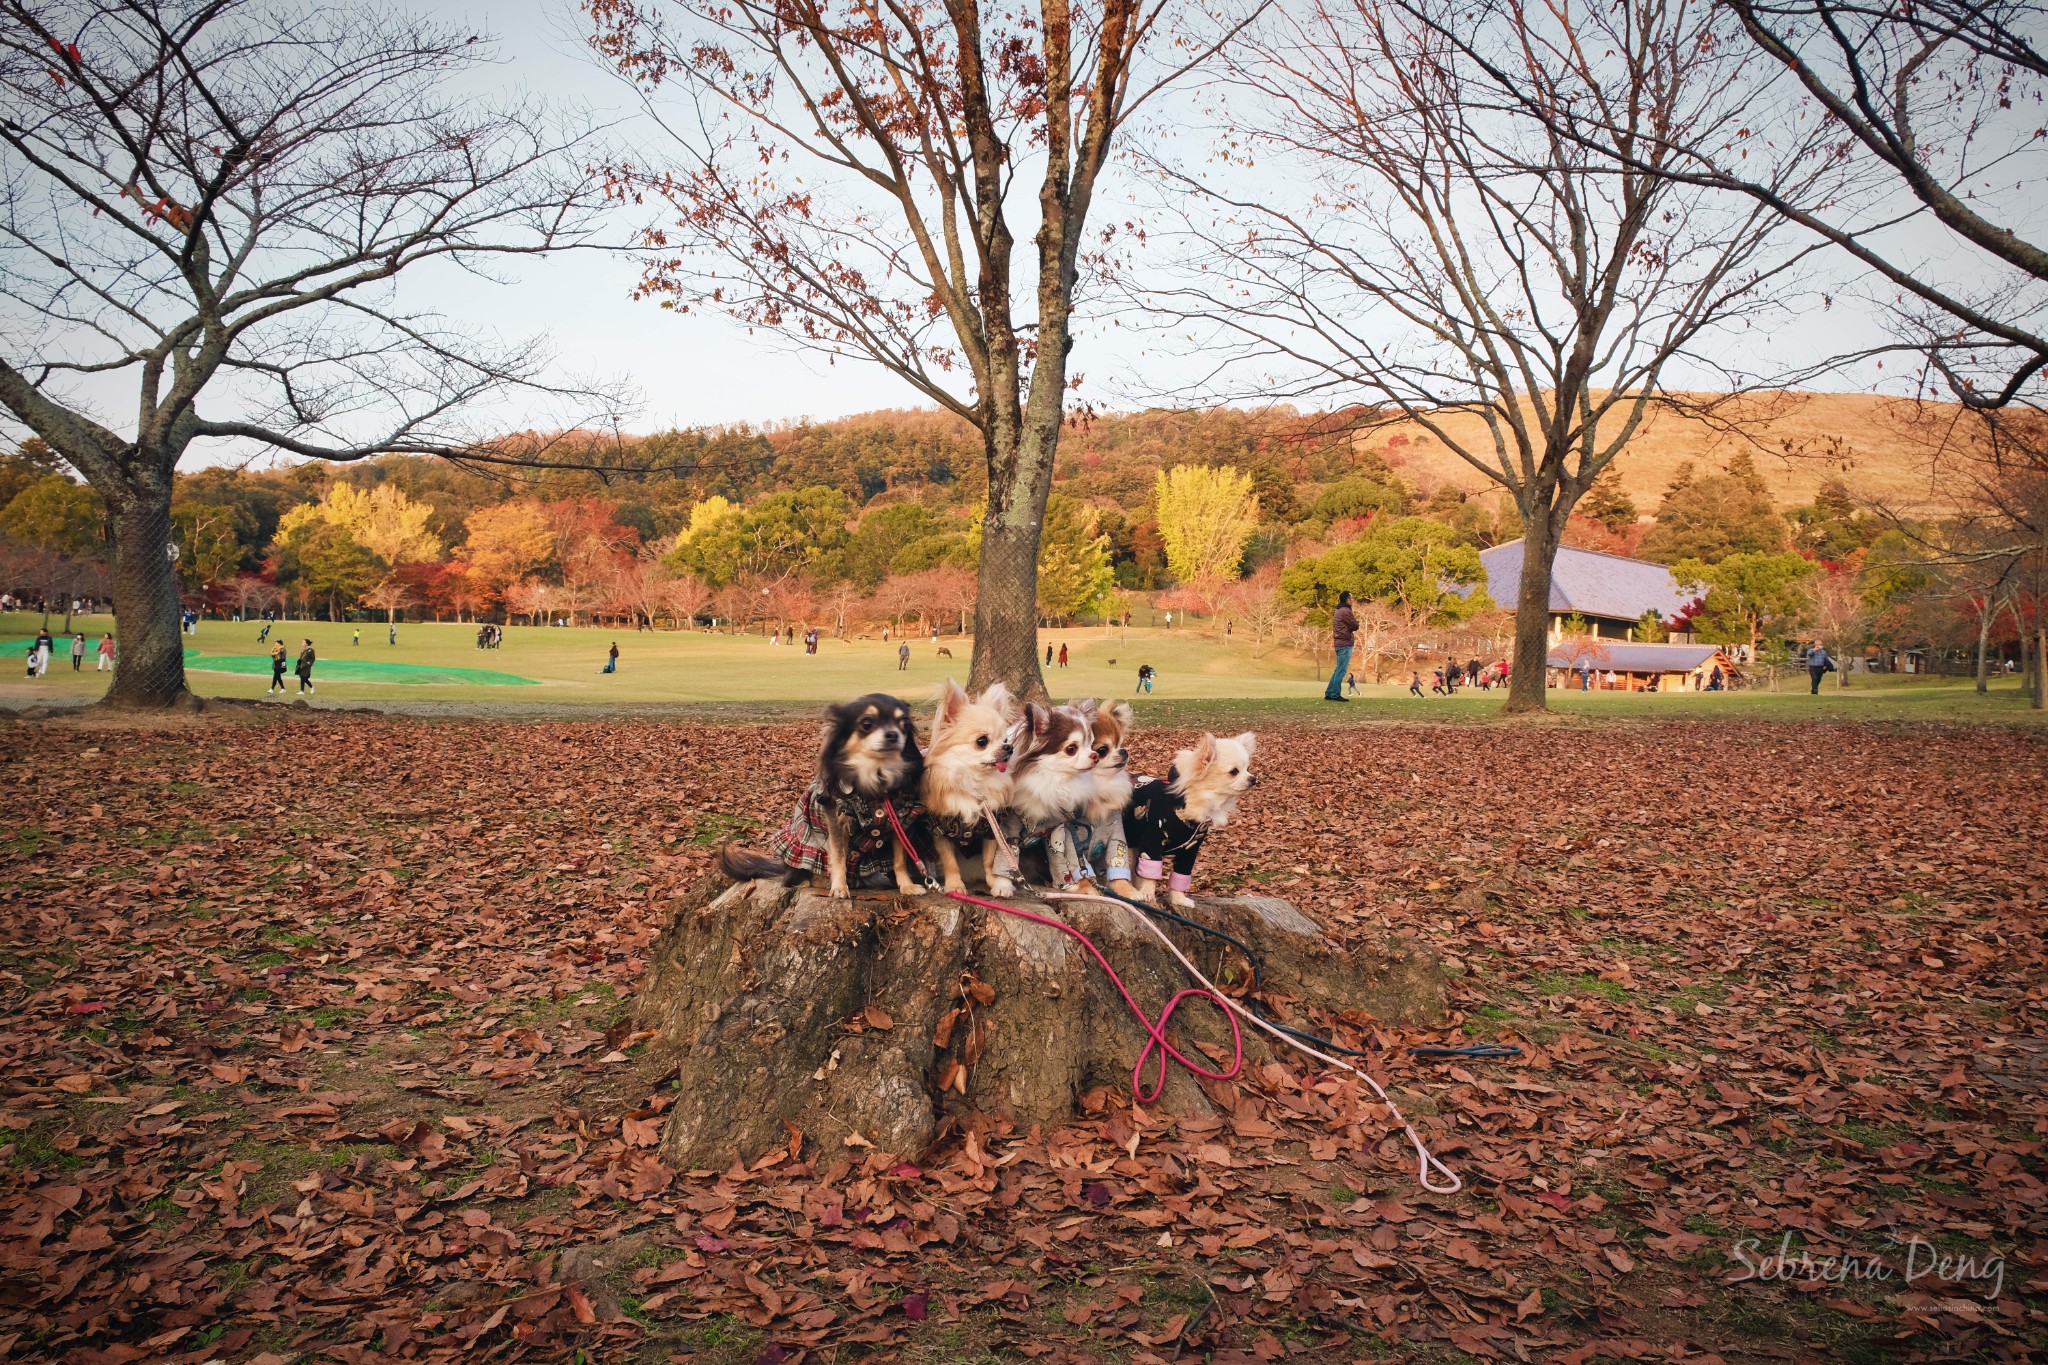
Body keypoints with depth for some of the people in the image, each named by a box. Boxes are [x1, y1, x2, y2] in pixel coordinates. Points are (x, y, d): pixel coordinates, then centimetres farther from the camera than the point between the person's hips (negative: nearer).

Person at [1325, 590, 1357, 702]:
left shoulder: (1338, 611, 17)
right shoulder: (1346, 611, -14)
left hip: (1339, 643, 10)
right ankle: (1335, 694, -7)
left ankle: (1329, 693, 13)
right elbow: (1355, 626, -9)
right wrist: (1354, 618, 9)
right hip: (1345, 643, -10)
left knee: (1339, 669, 13)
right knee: (1341, 670, -7)